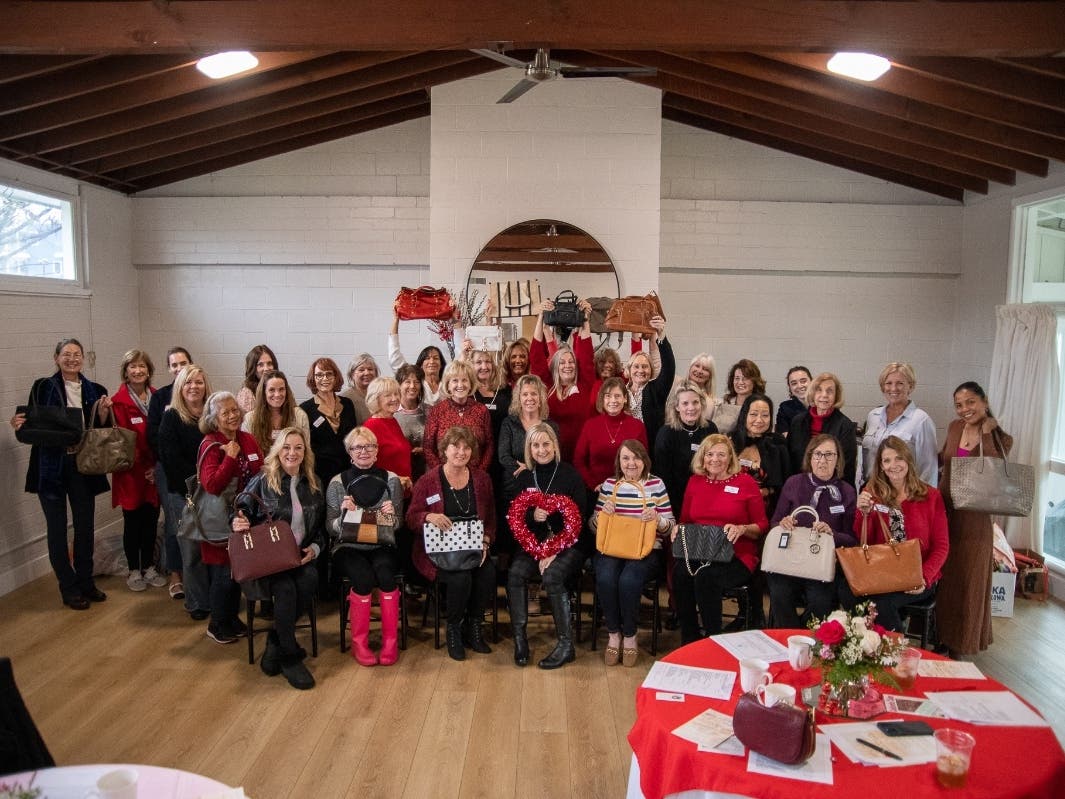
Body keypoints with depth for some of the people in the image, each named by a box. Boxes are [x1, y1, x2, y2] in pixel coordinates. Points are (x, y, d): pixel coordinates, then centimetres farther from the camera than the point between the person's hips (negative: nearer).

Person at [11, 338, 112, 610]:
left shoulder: (95, 391, 6)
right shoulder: (43, 387, -3)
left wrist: (103, 412, -9)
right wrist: (19, 425, -22)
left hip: (83, 466, 3)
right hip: (52, 467, -3)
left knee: (85, 526, 12)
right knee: (57, 528, 5)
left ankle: (86, 582, 27)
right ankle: (69, 588, 17)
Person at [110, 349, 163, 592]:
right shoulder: (119, 401, -9)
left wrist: (157, 466, -5)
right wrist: (144, 467, -12)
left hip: (155, 472, 4)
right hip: (131, 473, -4)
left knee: (152, 520, 10)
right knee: (133, 522, 7)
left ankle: (149, 567, 25)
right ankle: (134, 571, 21)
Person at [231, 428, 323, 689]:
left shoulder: (314, 484, 12)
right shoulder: (262, 480, 2)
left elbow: (321, 524, 16)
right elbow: (241, 509, 4)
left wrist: (315, 547, -1)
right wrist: (238, 522, -20)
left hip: (301, 556, 3)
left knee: (309, 581, -31)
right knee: (285, 588, -33)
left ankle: (276, 640, -8)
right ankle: (290, 656, -13)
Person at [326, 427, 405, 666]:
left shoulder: (391, 480, 6)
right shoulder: (338, 483, 3)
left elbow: (399, 525, 9)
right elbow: (331, 529, 2)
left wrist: (391, 515, -13)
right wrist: (344, 514, -18)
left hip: (382, 546, 1)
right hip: (348, 548, -1)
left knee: (384, 572, -32)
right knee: (364, 577, -31)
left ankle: (390, 640, -17)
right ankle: (358, 642, -12)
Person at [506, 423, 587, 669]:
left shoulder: (570, 474, -3)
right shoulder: (524, 477, 9)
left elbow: (578, 519, -7)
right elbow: (517, 517, 8)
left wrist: (554, 552, -15)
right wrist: (532, 515, -17)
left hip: (568, 543, -3)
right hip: (533, 542, 4)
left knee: (552, 576, -30)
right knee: (516, 573, -24)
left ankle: (566, 645, -19)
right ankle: (519, 638, -16)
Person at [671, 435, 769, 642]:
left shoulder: (746, 482, 4)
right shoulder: (695, 481, 15)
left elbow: (762, 525, 4)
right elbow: (685, 520, 24)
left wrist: (741, 529, -15)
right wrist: (678, 529, 2)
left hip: (736, 556, -3)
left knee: (706, 576, -34)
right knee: (680, 571, -30)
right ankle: (688, 641, -16)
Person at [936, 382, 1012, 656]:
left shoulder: (1000, 438, -8)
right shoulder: (955, 427, 4)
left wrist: (987, 433, -22)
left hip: (973, 518, -4)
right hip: (944, 511, 4)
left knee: (967, 577, 9)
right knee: (941, 575, 15)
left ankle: (963, 640, 26)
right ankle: (941, 634, 32)